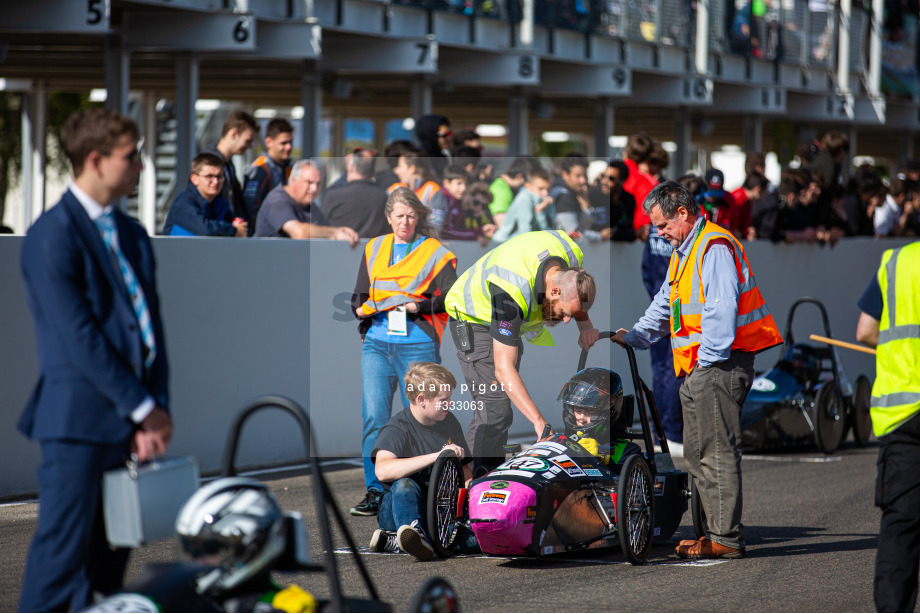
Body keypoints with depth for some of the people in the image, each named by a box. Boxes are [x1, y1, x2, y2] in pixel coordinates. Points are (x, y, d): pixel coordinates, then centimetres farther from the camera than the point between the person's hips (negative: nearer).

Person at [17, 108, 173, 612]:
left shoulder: (132, 235, 15)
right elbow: (78, 337, -15)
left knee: (109, 561, 10)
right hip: (79, 420, -8)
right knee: (62, 554, -7)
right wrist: (144, 409, -13)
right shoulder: (53, 235, -11)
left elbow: (150, 326, 11)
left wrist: (155, 409, -2)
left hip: (131, 417, 8)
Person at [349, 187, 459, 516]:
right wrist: (370, 308, -5)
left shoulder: (435, 253, 5)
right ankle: (375, 491, -6)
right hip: (377, 344, 3)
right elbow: (358, 299, 17)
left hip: (417, 345, -3)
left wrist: (416, 306, -17)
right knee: (374, 416, -8)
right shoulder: (373, 250, 16)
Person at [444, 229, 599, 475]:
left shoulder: (571, 252, -23)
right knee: (495, 409, -18)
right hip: (474, 323, -8)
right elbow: (503, 368, -43)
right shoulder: (512, 291, -43)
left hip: (511, 322, 8)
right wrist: (539, 422, -47)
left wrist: (584, 323, -6)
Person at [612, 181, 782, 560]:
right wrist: (633, 338, 24)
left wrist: (708, 360, -19)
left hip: (719, 363, -11)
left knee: (717, 451, -10)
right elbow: (664, 305, 33)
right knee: (697, 453, 10)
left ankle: (726, 539, -8)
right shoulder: (683, 252, 21)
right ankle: (719, 532, 14)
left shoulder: (714, 248, -13)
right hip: (697, 370, 11)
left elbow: (721, 310, -20)